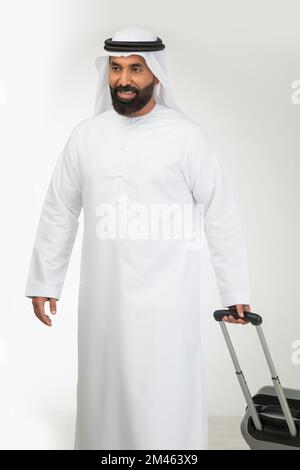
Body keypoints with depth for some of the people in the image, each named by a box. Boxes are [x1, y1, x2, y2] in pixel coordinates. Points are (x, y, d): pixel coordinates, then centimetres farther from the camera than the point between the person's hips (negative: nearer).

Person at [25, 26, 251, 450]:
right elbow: (58, 213, 10)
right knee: (104, 393, 16)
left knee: (167, 402, 3)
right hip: (101, 298, 3)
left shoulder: (185, 136, -6)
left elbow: (221, 216, -3)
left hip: (166, 300, -3)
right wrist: (43, 282, 11)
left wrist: (235, 292, -2)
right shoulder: (86, 135, 4)